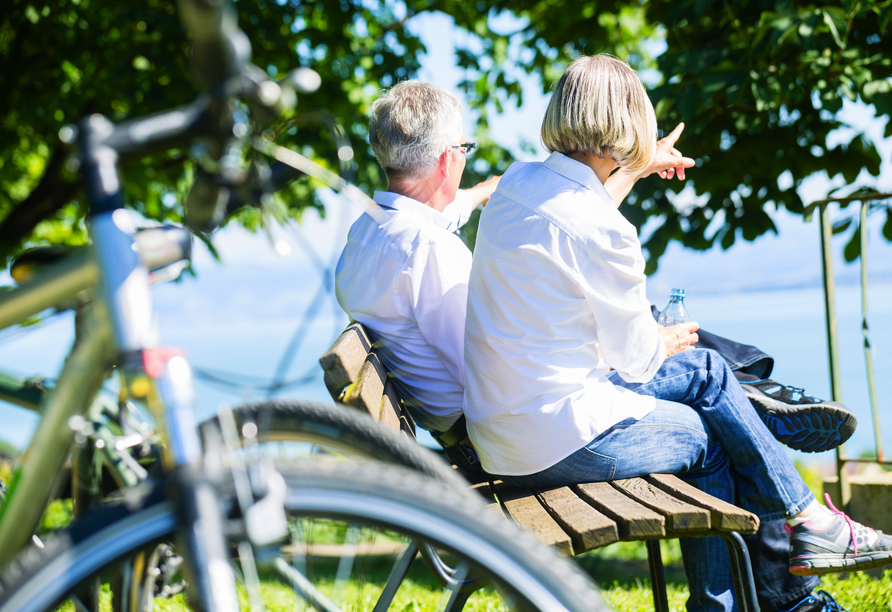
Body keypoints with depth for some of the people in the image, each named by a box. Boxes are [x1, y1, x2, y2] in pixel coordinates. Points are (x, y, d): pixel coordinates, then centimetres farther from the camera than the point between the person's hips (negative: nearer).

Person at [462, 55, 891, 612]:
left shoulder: (516, 183, 2)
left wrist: (634, 170, 44)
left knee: (706, 370, 17)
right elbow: (636, 357, -10)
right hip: (559, 441, -9)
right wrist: (669, 341, 14)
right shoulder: (601, 233, -23)